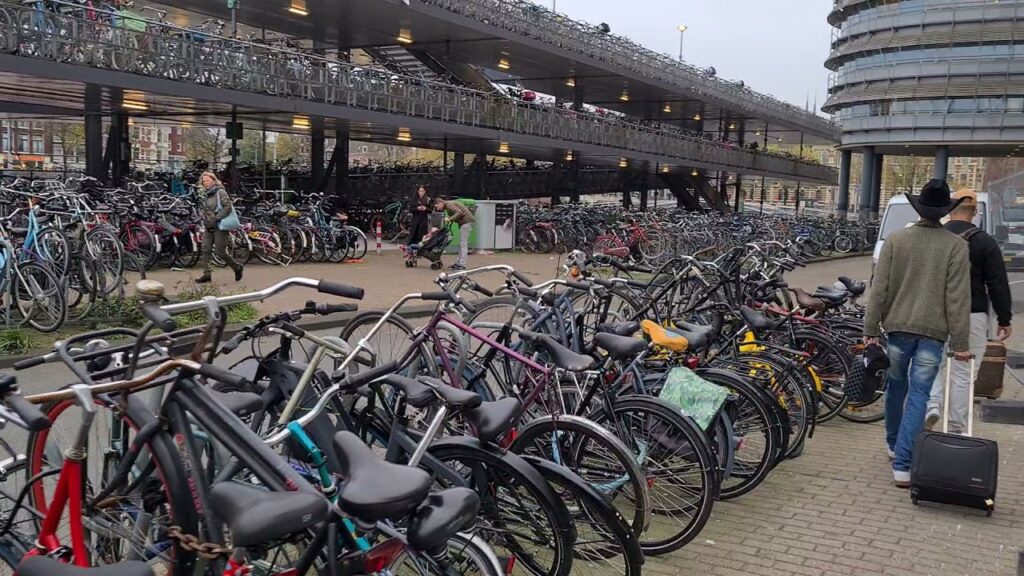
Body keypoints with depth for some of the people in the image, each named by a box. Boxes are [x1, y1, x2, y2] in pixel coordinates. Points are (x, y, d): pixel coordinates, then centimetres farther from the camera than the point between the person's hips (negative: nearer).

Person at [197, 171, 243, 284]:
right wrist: (205, 219, 11)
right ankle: (207, 275, 4)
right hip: (209, 228, 8)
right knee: (205, 251, 0)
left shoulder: (220, 192, -10)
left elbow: (228, 207, -19)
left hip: (219, 227, -8)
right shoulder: (208, 194, 14)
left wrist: (217, 218, -20)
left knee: (221, 252, -4)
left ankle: (237, 268, 17)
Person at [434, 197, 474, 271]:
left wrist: (450, 219, -22)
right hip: (464, 222, 11)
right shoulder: (448, 206, 19)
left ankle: (462, 265, -13)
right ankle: (458, 263, 20)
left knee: (463, 243, -12)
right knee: (461, 244, 15)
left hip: (467, 221, -11)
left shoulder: (449, 204, -13)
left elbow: (459, 212, -25)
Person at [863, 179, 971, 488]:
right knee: (918, 395, 0)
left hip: (898, 327, 2)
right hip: (933, 332, -2)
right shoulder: (956, 245, -5)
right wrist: (960, 342, -2)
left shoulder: (896, 239, -1)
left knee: (896, 387, 19)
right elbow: (958, 297, -7)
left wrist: (871, 329, 4)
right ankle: (903, 464, -3)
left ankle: (894, 445, 36)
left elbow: (879, 288, -2)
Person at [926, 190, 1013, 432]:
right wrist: (1004, 320, 3)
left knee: (937, 365, 17)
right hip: (972, 316, -2)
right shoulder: (985, 242, -5)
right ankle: (955, 429, 10)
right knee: (963, 373, 4)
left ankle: (933, 405, -4)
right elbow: (998, 285, -4)